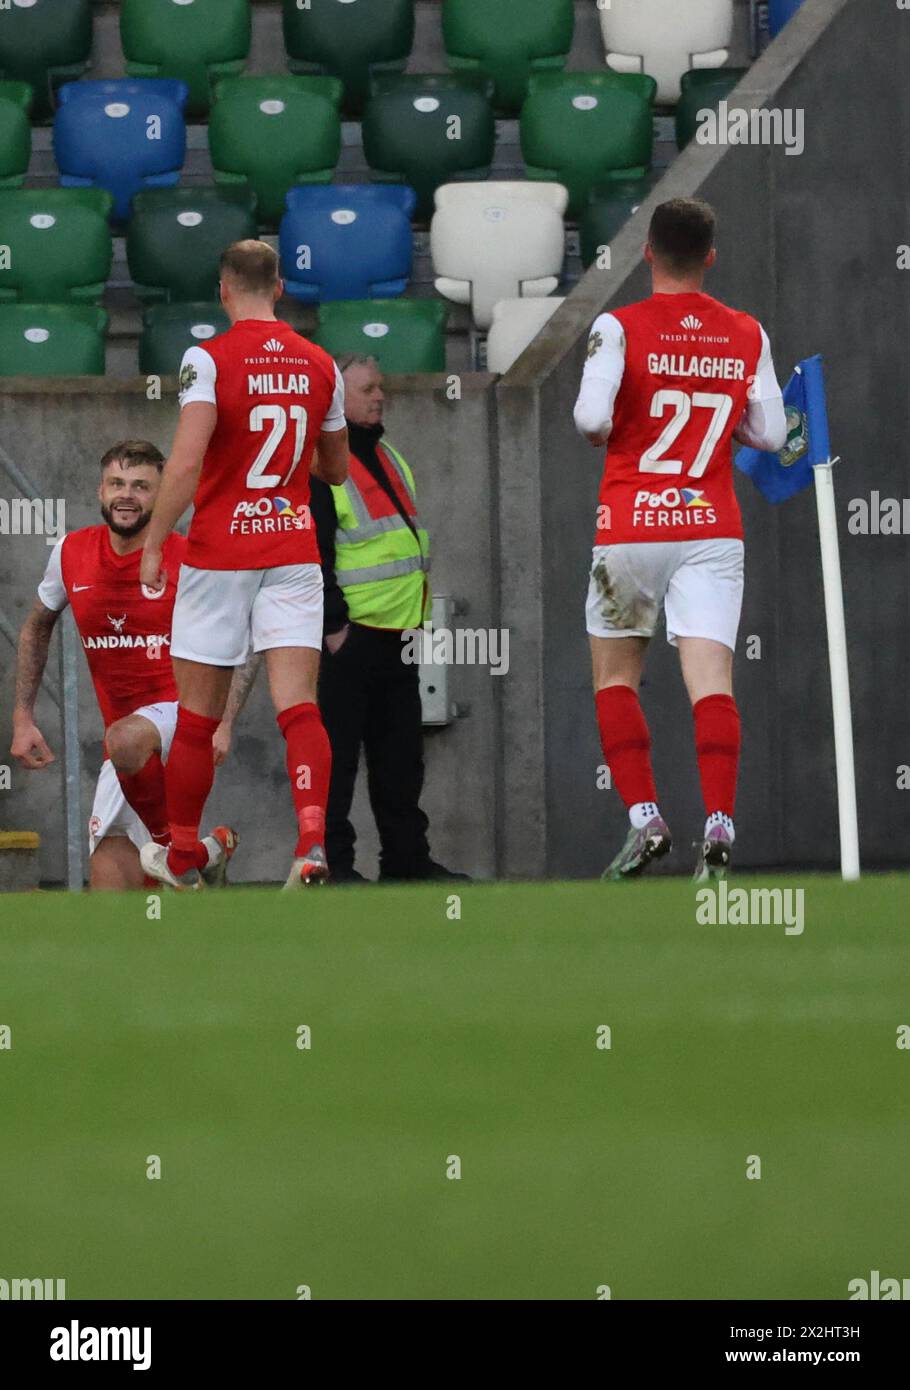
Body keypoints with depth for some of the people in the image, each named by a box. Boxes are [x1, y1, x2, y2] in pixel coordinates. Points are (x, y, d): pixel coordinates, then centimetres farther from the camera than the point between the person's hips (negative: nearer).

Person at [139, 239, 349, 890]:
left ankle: (182, 855, 21)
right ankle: (312, 837, -26)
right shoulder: (320, 365, 4)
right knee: (298, 706, -5)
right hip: (294, 550, 3)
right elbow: (337, 469, 16)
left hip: (219, 554, -3)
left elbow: (186, 462, -20)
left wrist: (154, 545, -13)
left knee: (198, 715, 9)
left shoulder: (210, 359, -10)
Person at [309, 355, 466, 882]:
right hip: (349, 635, -8)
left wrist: (419, 619, 20)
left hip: (399, 634, 8)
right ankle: (333, 862, -2)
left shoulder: (388, 457, 17)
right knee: (338, 753, -5)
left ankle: (406, 855, 15)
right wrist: (332, 625, -20)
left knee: (401, 753, 10)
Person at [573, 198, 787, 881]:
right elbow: (771, 434, 5)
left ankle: (645, 819, 3)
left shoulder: (620, 328, -6)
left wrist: (599, 430, 6)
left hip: (631, 529, -2)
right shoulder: (748, 336, 4)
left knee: (615, 678, 14)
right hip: (713, 529, 2)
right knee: (711, 680, -6)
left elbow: (593, 417, -17)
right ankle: (719, 826, -21)